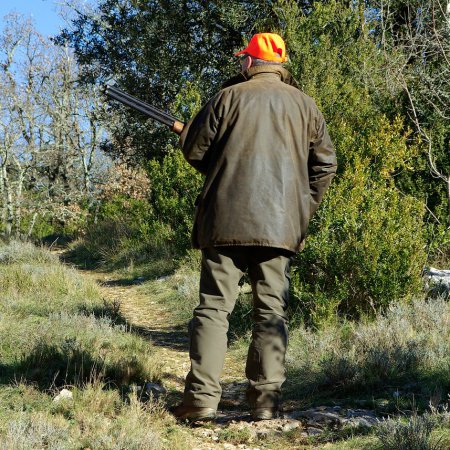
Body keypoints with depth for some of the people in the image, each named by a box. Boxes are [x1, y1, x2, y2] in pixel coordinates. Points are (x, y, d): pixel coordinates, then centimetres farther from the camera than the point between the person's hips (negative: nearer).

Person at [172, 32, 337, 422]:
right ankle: (266, 400, 4)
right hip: (282, 224, 2)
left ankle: (202, 396, -4)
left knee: (214, 306, 1)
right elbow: (325, 163, 10)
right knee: (272, 310, 6)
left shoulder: (228, 97, 1)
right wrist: (304, 207, 18)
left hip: (226, 218, -2)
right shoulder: (304, 104, 9)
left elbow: (194, 149, 3)